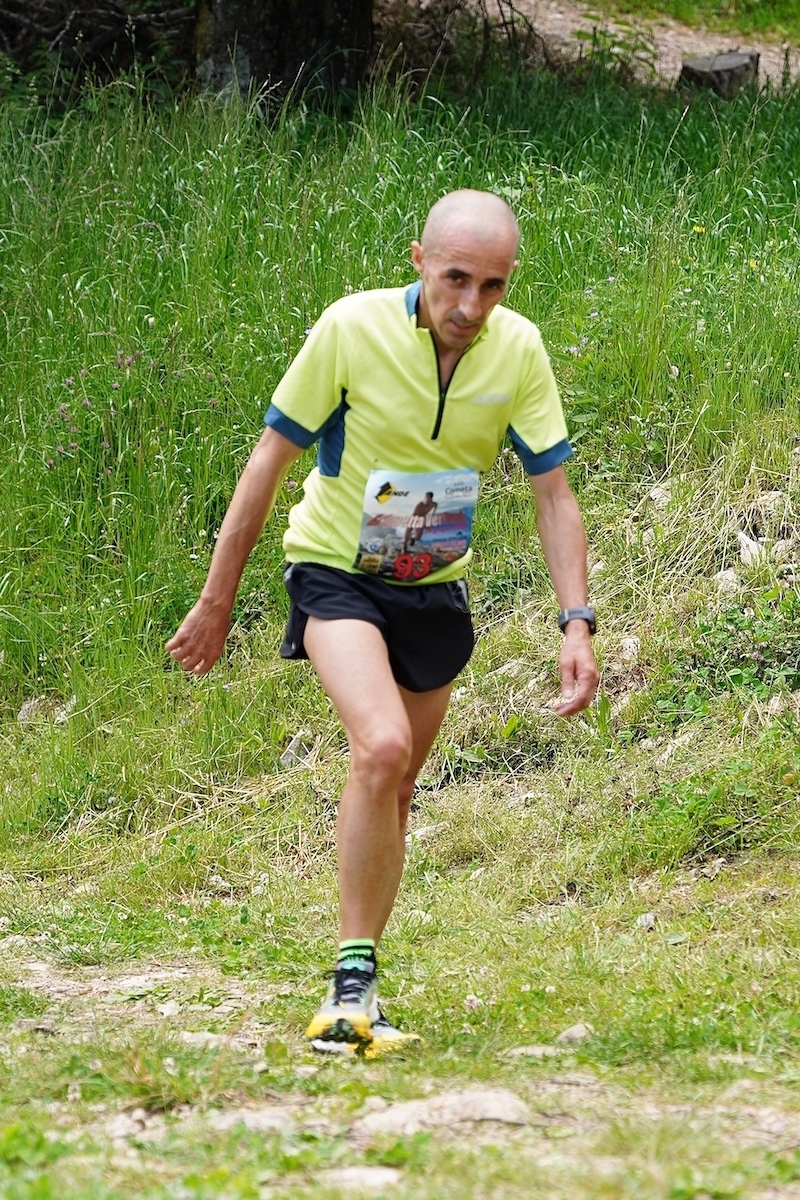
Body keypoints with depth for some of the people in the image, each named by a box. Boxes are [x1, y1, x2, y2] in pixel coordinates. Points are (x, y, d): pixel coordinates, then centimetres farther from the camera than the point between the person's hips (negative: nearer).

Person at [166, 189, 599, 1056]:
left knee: (394, 790, 12)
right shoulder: (352, 329, -22)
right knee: (381, 747, -27)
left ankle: (354, 992, 27)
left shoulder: (519, 350, -13)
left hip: (434, 587, 4)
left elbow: (553, 494, -5)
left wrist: (577, 624, -15)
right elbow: (268, 462, -12)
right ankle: (353, 977, -19)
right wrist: (216, 601, -7)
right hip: (336, 570, -4)